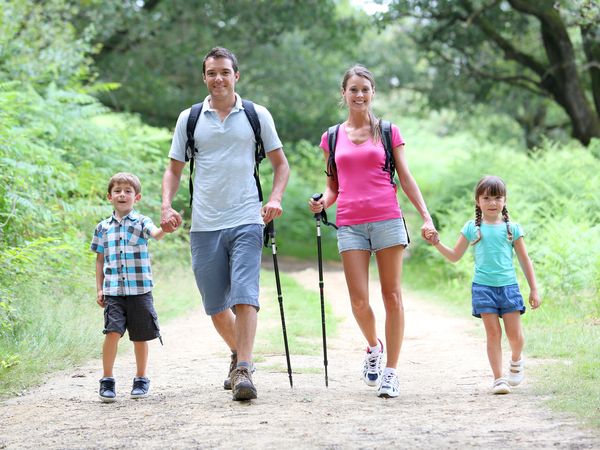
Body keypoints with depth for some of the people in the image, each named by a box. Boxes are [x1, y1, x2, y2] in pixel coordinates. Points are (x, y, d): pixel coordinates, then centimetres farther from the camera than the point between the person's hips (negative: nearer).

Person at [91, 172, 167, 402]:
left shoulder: (141, 222, 1)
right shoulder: (103, 228, 10)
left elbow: (155, 233, -21)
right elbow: (100, 260, 16)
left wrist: (165, 228, -44)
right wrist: (99, 289, 9)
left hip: (139, 289, -1)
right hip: (113, 290, 1)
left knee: (140, 337, 7)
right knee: (112, 332, -14)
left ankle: (141, 379, 23)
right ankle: (107, 381, -4)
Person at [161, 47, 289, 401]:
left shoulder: (257, 116, 6)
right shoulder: (189, 119, 9)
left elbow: (281, 163, 13)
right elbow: (174, 170, 15)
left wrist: (275, 199, -4)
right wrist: (167, 205, -2)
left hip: (246, 222, -2)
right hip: (204, 226, 2)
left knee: (245, 296, -17)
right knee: (216, 306, 8)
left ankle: (244, 372, -20)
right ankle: (239, 355, 32)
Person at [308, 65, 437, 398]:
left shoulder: (389, 132, 8)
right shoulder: (333, 138, 13)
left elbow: (405, 178, 8)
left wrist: (426, 216, -1)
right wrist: (322, 203, -2)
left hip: (387, 220, -1)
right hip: (350, 224, 1)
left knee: (392, 295, -2)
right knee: (359, 301, -7)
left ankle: (391, 371, 4)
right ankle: (374, 347, 24)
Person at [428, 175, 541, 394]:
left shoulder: (512, 228, 5)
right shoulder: (472, 228, 5)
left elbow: (524, 260, 10)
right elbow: (455, 256, 13)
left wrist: (534, 289, 7)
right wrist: (437, 244, -4)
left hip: (508, 286, 0)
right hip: (483, 286, 0)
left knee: (515, 335, -2)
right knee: (493, 333, -3)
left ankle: (516, 361, 30)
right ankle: (498, 378, 3)